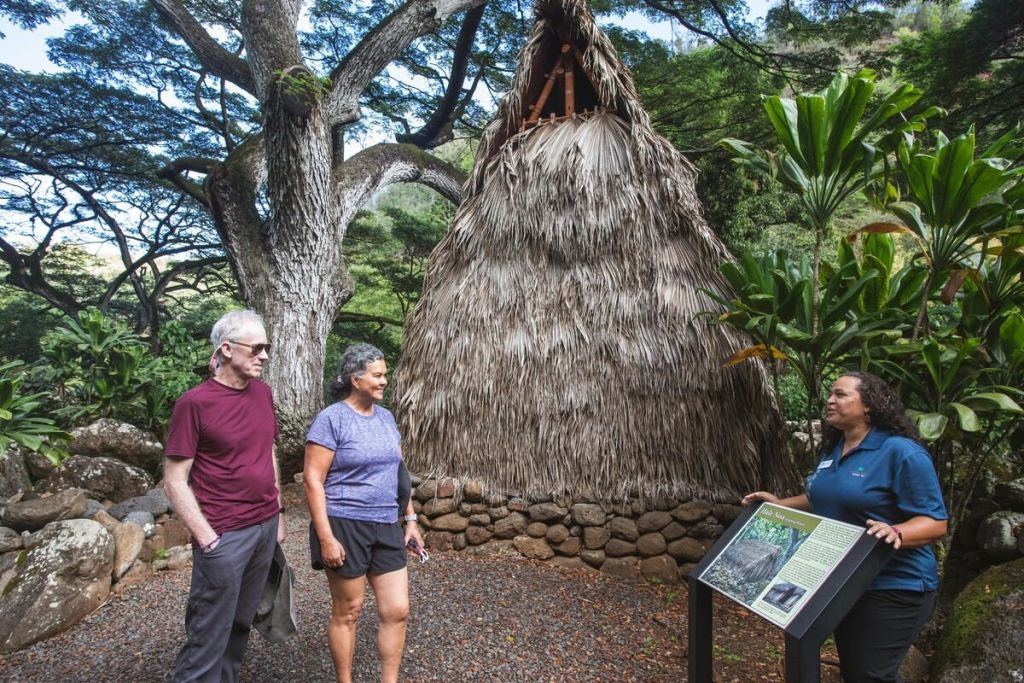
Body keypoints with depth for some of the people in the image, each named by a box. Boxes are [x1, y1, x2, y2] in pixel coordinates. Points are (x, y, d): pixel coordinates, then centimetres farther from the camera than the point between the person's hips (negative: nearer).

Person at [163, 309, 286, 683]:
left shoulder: (262, 392, 5)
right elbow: (174, 481, -12)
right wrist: (207, 539, -15)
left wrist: (277, 513, 13)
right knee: (209, 635, 5)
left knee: (241, 623, 18)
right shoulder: (194, 402, -13)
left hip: (265, 527, 6)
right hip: (225, 535, -6)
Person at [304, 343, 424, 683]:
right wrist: (326, 537, -18)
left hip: (386, 527, 6)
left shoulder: (386, 417, 9)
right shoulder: (331, 419, -11)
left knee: (397, 610, 6)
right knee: (347, 612, 8)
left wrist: (410, 519, 13)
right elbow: (312, 479, -14)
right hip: (345, 527, -6)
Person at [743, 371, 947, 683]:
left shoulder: (901, 452, -20)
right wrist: (778, 504, 8)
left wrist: (895, 533, -40)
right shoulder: (832, 448, 6)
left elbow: (935, 523, -22)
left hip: (892, 588, -8)